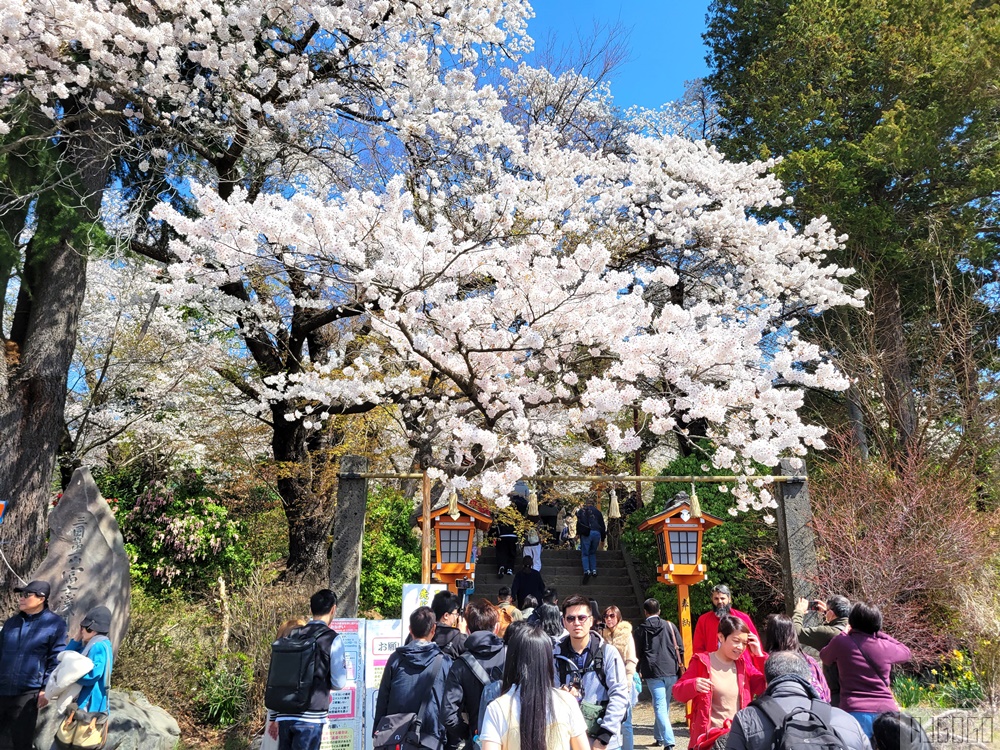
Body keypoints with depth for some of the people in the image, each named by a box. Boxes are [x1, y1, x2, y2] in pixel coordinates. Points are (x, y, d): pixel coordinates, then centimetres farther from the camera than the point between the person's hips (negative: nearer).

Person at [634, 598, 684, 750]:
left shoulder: (640, 629, 4)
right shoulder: (669, 625, 5)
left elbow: (638, 653, 7)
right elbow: (680, 647, 5)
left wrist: (639, 670, 21)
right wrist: (680, 665, 16)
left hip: (652, 672, -2)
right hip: (671, 671, 2)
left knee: (660, 706, -5)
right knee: (664, 705, 17)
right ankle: (659, 736, 27)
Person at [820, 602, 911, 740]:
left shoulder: (841, 642, -3)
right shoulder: (885, 646, 2)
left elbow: (824, 657, 19)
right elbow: (906, 652, 26)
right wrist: (878, 634, 27)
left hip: (855, 712, -2)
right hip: (886, 711, 2)